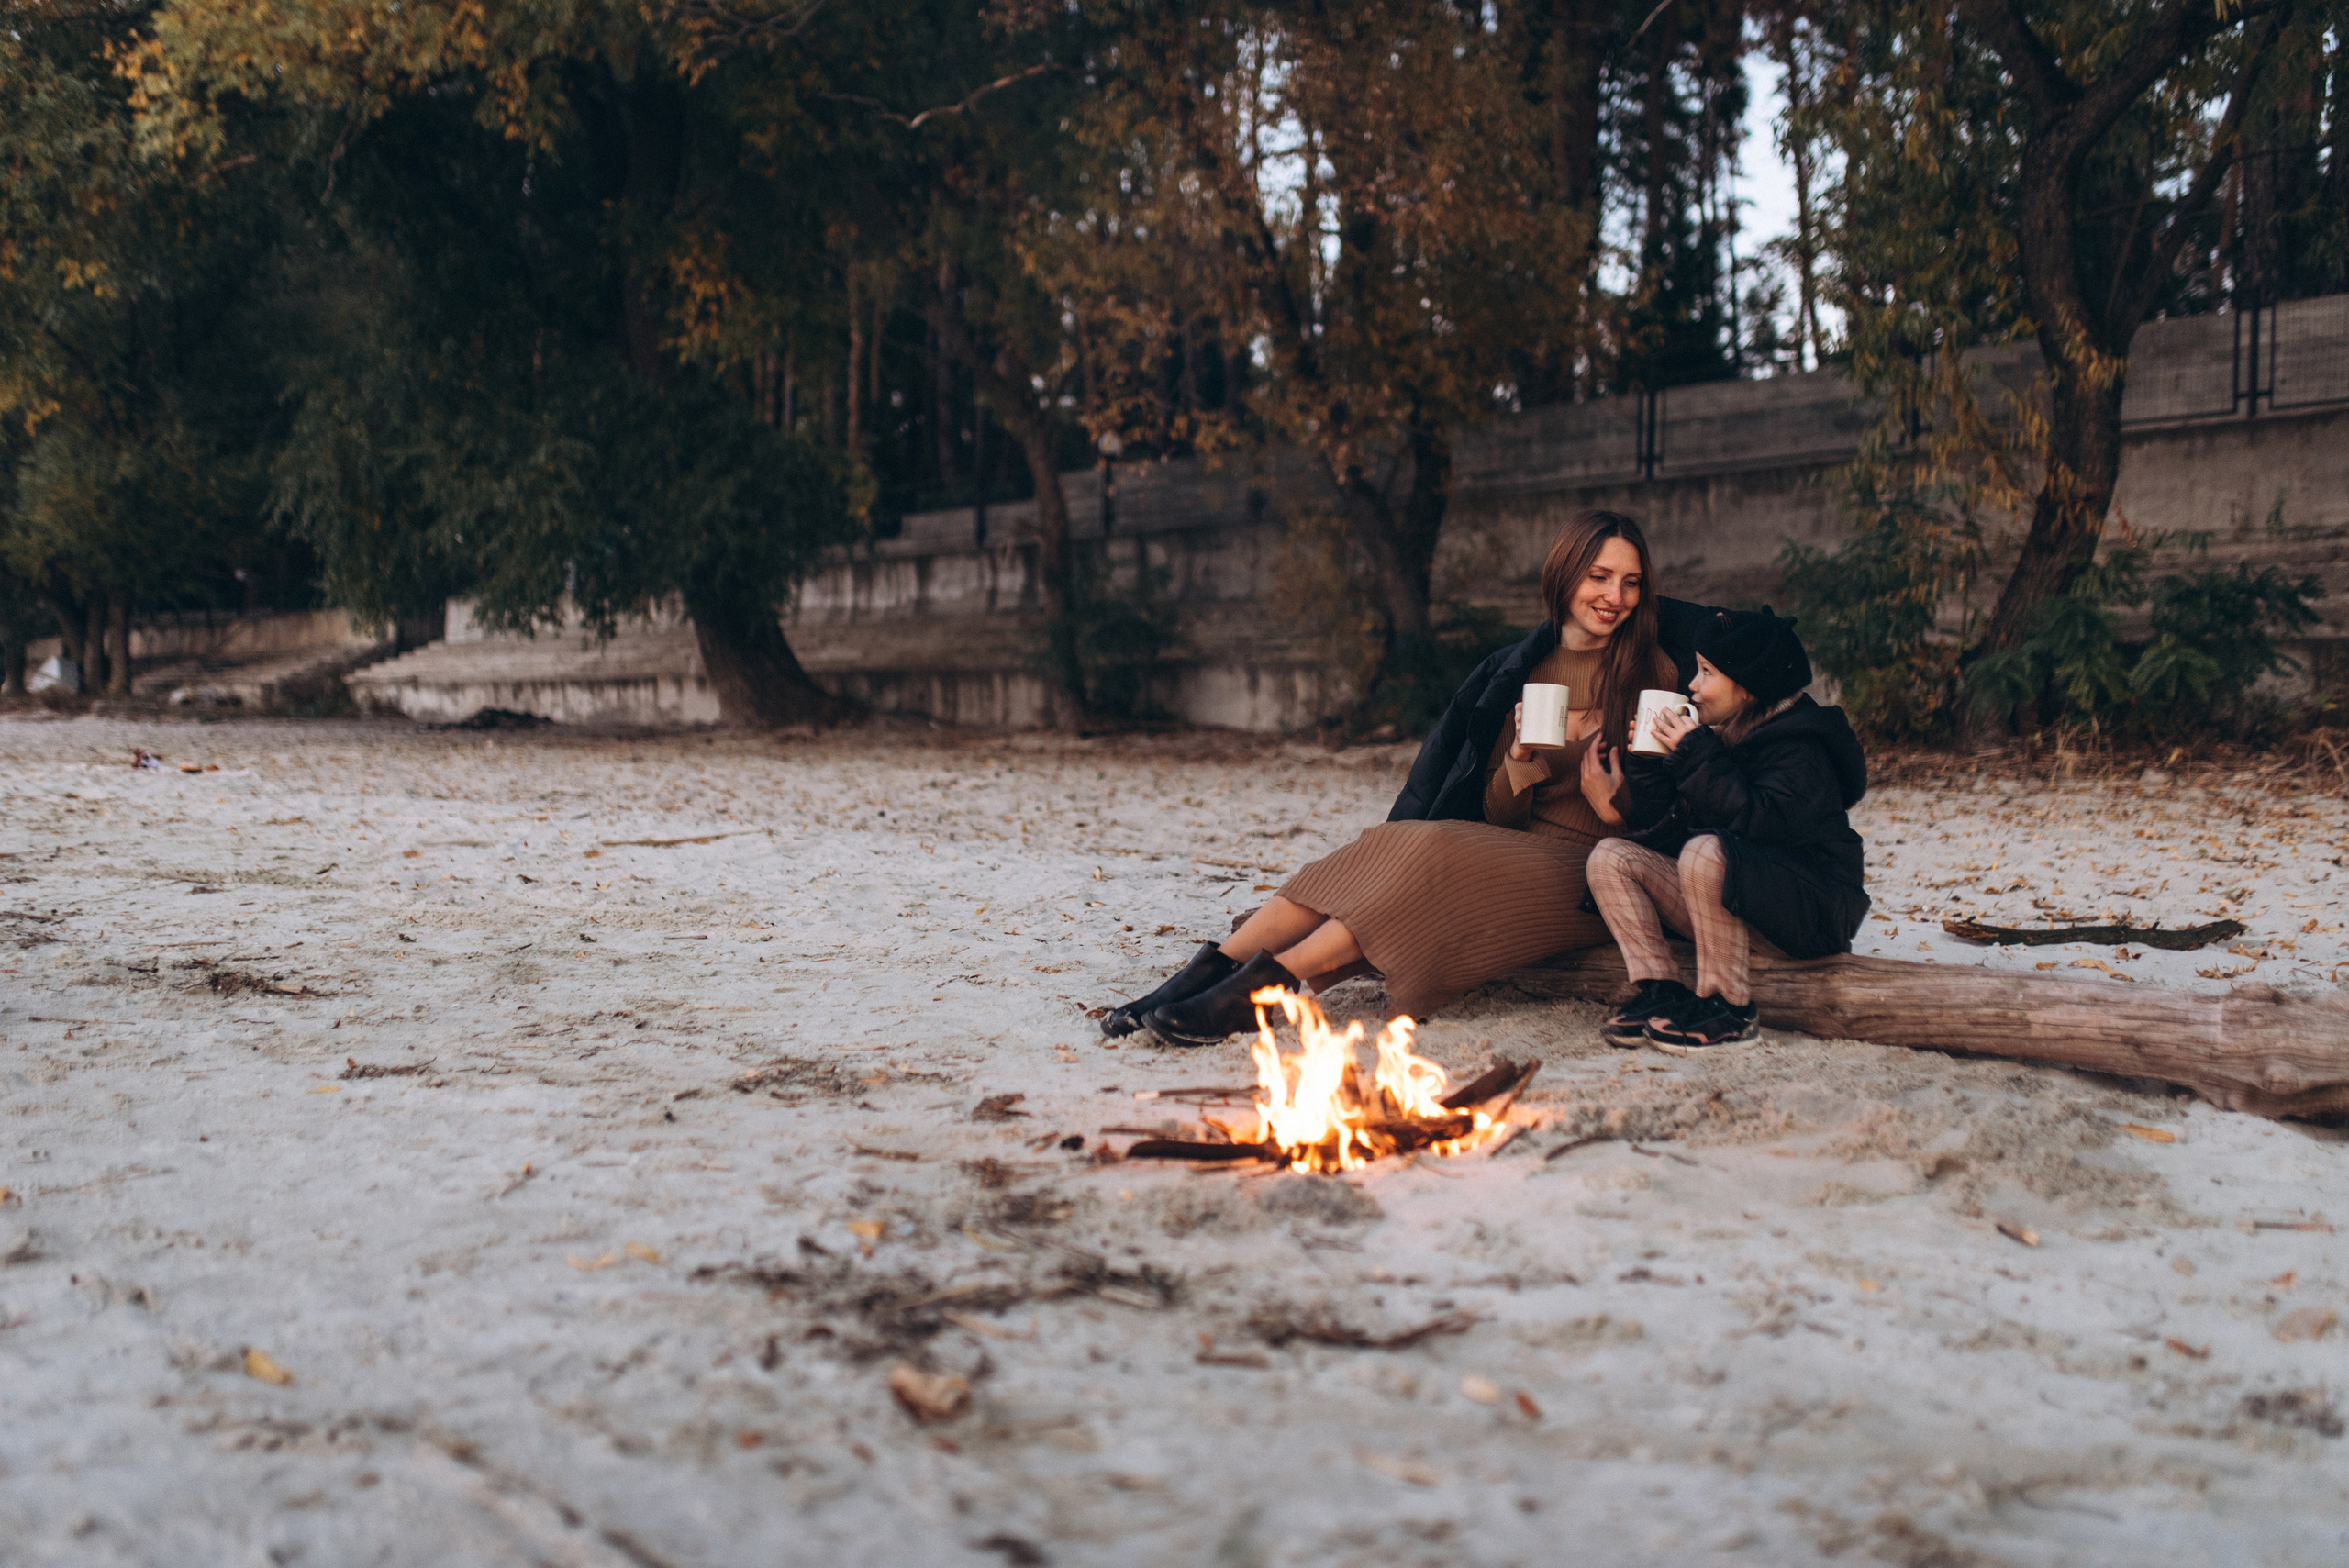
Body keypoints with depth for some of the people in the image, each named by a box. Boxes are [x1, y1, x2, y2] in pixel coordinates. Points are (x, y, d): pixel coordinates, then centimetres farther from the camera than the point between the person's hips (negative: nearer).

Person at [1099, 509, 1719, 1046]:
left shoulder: (1653, 674, 1)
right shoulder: (1517, 670, 13)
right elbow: (1498, 814, 8)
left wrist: (1615, 799, -20)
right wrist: (1523, 757, -12)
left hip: (1591, 878, -5)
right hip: (1512, 850, 5)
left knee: (1432, 851, -31)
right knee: (1386, 846, -23)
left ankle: (1265, 982, -38)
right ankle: (1214, 969, -32)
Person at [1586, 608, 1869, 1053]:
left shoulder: (1799, 748, -12)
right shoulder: (1718, 736, 10)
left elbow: (1765, 822, -31)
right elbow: (1662, 833, 8)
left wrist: (1698, 759, -24)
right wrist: (1649, 763, -4)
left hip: (1811, 913, -8)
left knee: (1705, 851, -35)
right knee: (1611, 856, -2)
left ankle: (1729, 1009, -23)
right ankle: (1660, 991, -15)